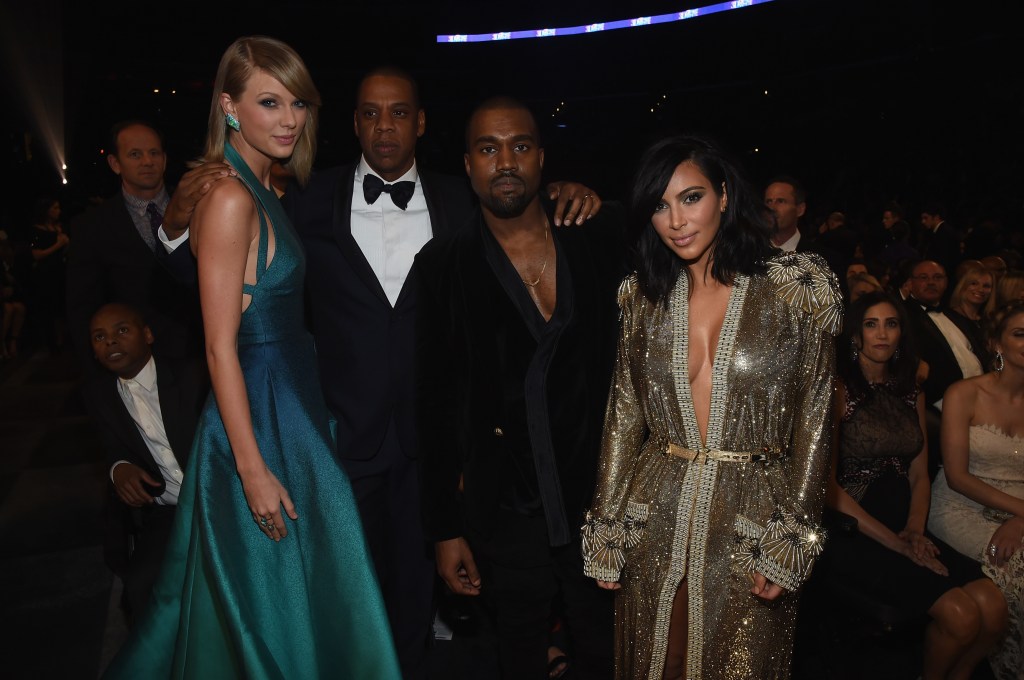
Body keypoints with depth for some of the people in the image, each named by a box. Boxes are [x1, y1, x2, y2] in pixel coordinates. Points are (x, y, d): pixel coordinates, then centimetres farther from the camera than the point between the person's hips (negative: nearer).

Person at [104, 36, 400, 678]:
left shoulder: (266, 193, 11)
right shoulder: (231, 199, -17)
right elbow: (221, 346, -20)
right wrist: (254, 469, -21)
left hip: (294, 401, 9)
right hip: (260, 414, -9)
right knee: (273, 597, 9)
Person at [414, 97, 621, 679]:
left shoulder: (600, 237, -3)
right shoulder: (443, 265, -5)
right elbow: (436, 403, -4)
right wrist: (445, 528, -2)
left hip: (602, 502, 1)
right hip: (505, 517, -1)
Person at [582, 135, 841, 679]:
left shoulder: (794, 290, -7)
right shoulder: (644, 296, 2)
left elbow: (813, 422, -5)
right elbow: (623, 416, 3)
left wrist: (791, 541, -9)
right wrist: (606, 535, 3)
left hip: (752, 518, -2)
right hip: (657, 518, 3)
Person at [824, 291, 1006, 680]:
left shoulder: (912, 396, 14)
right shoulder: (839, 390, -8)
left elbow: (920, 475, 13)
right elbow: (827, 485, -13)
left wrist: (915, 530, -6)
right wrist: (896, 544, -13)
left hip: (905, 529, 6)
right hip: (852, 534, -6)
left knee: (992, 607, -15)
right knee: (960, 614, -19)